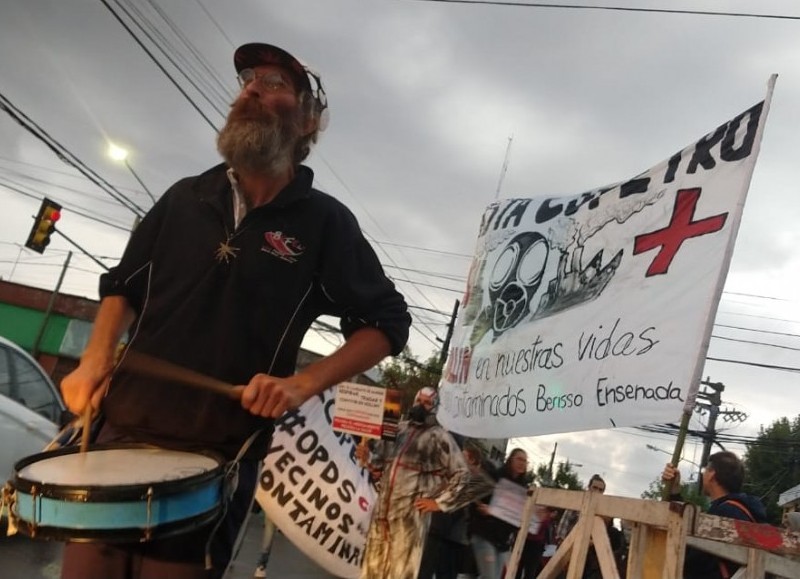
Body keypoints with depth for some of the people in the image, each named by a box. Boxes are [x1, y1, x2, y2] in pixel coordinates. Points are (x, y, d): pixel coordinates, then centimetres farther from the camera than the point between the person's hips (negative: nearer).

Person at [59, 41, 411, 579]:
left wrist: (302, 384, -13)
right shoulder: (186, 197, 9)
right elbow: (123, 285, 21)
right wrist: (97, 357, 2)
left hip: (216, 456, -4)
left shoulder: (324, 221, -3)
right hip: (121, 431, 4)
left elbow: (388, 322, -1)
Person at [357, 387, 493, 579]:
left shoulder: (439, 437, -4)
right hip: (383, 507, 6)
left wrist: (440, 502, -8)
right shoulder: (399, 429, 12)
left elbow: (462, 474, -6)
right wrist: (368, 457, -4)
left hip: (411, 512, -5)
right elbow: (381, 459, 17)